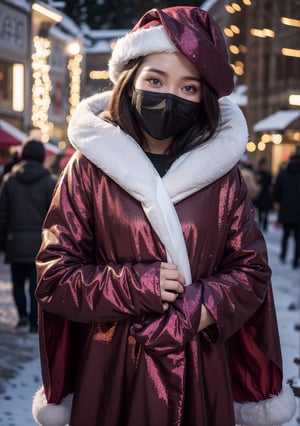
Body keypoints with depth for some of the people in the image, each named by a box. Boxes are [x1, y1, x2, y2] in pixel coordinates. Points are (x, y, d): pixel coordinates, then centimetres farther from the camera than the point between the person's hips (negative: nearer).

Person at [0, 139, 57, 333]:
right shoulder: (49, 182, -4)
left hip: (16, 241, 2)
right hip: (40, 242, -2)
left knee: (18, 282, 16)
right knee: (36, 284, 2)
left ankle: (23, 315, 2)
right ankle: (34, 323, 1)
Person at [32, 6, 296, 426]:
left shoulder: (223, 174, 0)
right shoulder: (88, 167, -5)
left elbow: (251, 272, 3)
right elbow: (54, 274, -3)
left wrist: (198, 311, -14)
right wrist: (132, 286, -17)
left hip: (200, 372, 2)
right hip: (111, 371, -1)